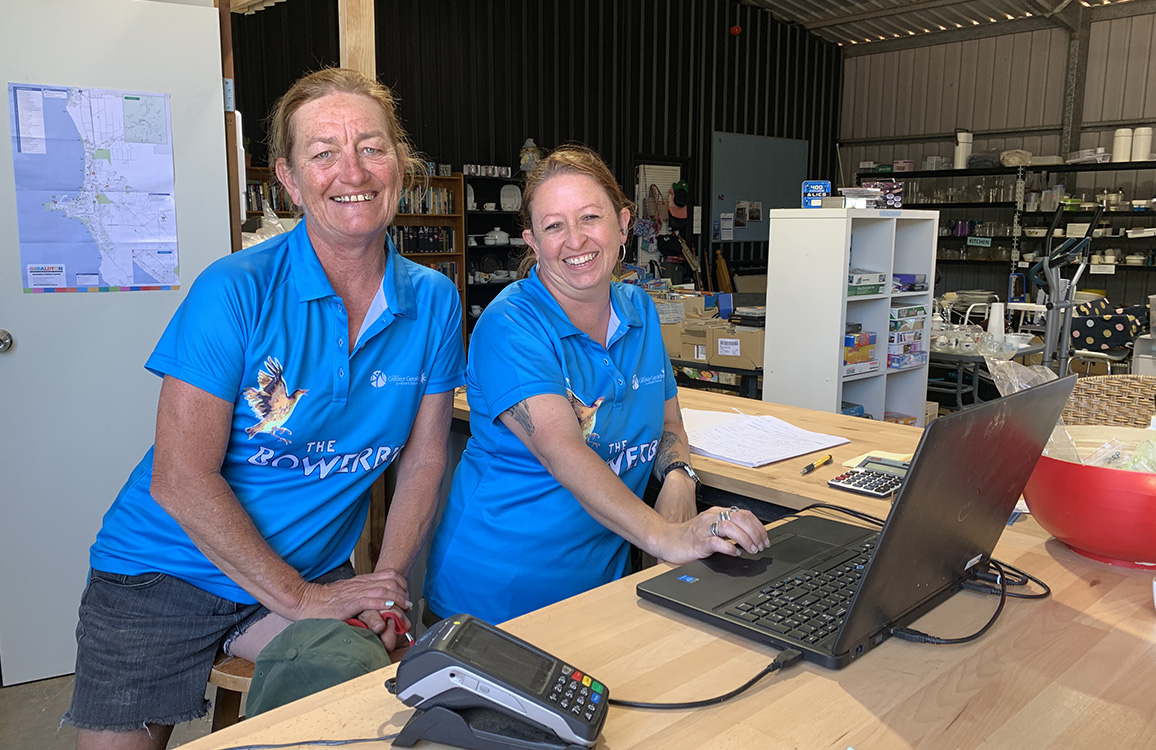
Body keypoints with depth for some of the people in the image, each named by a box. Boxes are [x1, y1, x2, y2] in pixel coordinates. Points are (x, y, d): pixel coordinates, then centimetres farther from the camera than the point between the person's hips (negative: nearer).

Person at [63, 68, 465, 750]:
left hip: (314, 572, 3)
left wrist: (387, 585, -11)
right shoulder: (236, 290, -18)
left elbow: (423, 461, 0)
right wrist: (302, 600, -17)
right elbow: (181, 478, -18)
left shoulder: (434, 302, -5)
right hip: (164, 572, -2)